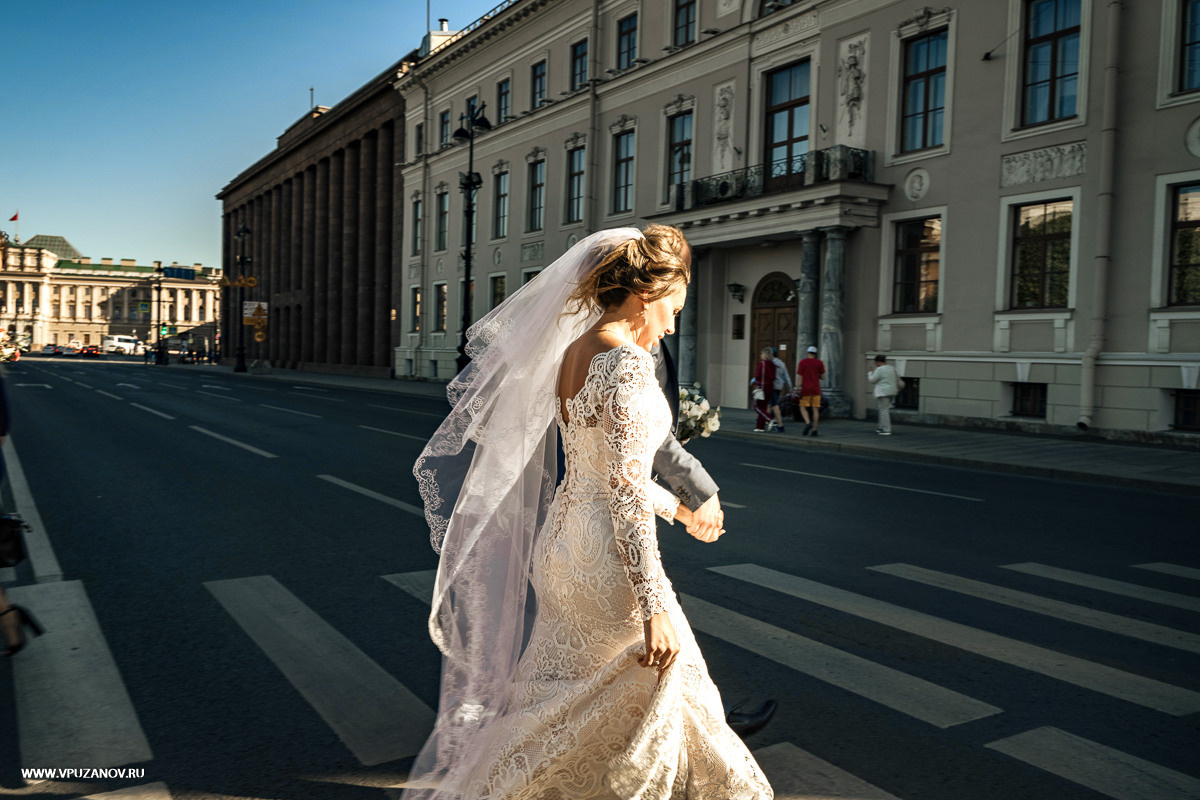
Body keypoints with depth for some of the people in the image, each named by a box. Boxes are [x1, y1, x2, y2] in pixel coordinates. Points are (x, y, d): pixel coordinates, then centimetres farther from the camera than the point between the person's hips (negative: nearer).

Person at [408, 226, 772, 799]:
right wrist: (654, 605, -21)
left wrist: (676, 508, 30)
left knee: (557, 700, 22)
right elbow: (625, 491, -23)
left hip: (562, 537, 9)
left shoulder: (573, 351, 10)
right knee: (663, 690, 11)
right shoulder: (627, 364, -18)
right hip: (605, 555, -9)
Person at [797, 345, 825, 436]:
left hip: (805, 389, -2)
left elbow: (799, 376, -6)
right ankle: (814, 430, 1)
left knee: (803, 407, 7)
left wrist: (799, 388, -4)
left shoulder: (802, 362, -1)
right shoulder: (819, 362, 4)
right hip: (816, 389, 2)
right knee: (815, 409, 3)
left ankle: (808, 422, -18)